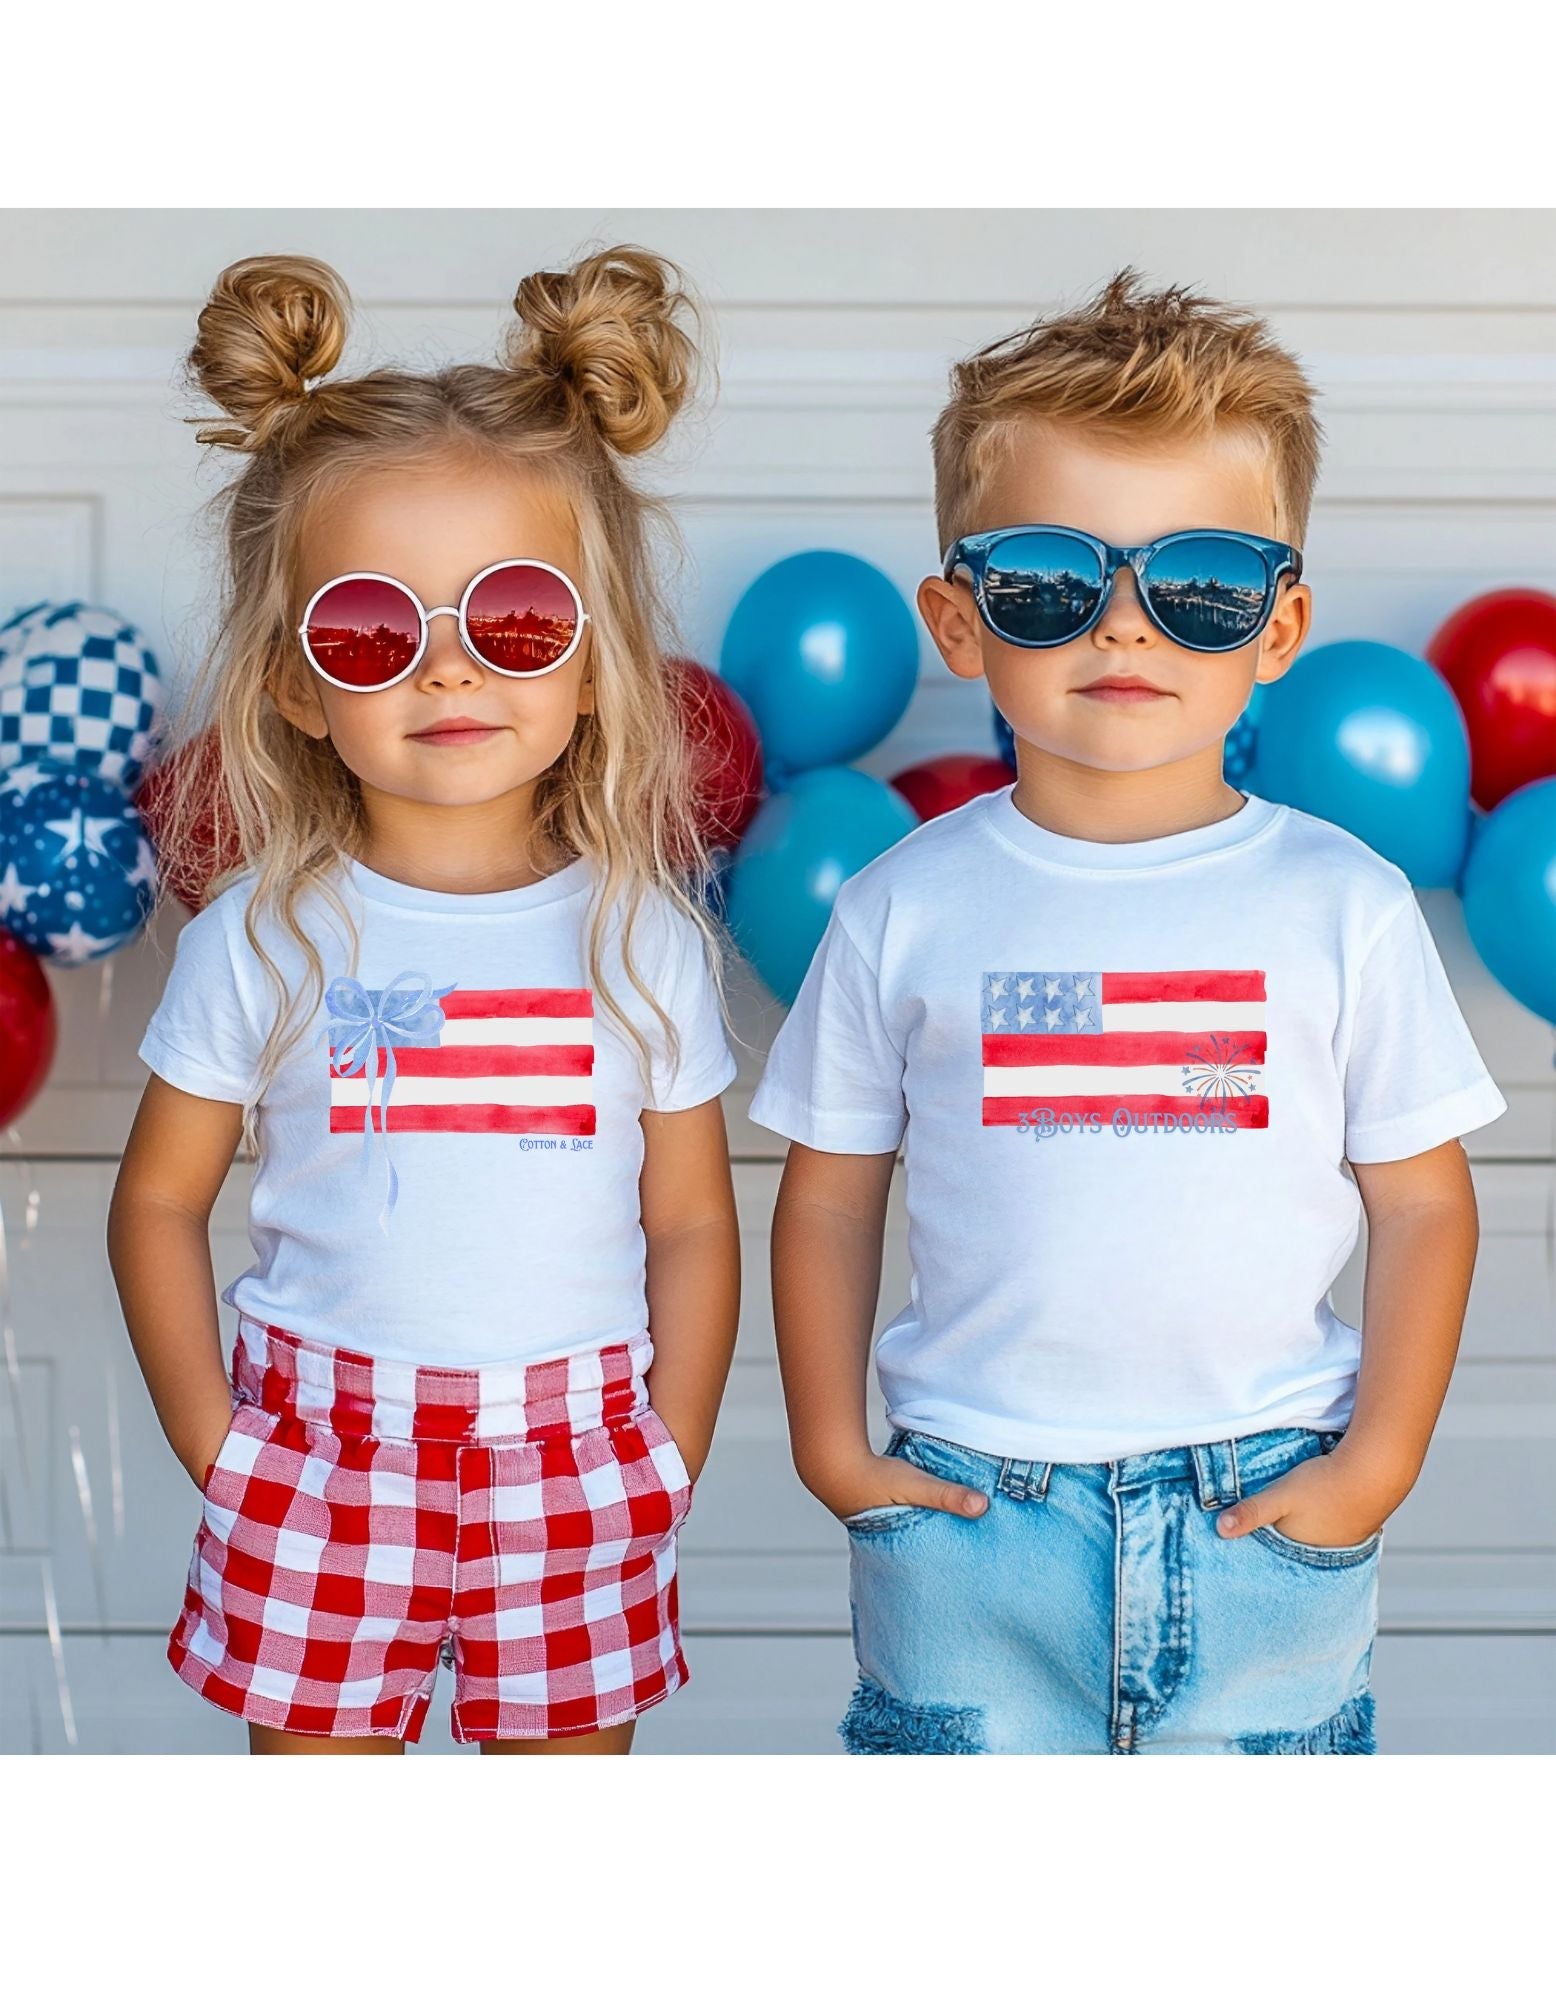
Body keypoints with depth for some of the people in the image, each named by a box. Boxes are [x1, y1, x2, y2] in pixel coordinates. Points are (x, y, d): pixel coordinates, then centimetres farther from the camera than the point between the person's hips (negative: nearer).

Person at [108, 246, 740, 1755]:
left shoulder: (642, 939, -4)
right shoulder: (261, 942, -5)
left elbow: (688, 1224, 3)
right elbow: (159, 1198, 3)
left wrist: (665, 1467, 0)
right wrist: (215, 1448, -1)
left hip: (572, 1454, 0)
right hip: (319, 1447, 0)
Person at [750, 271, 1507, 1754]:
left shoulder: (1344, 907, -4)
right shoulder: (908, 909, -3)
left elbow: (1424, 1200, 1)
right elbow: (829, 1194, 5)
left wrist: (1379, 1463, -3)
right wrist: (830, 1448, 2)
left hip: (1266, 1510, 0)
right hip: (966, 1510, 0)